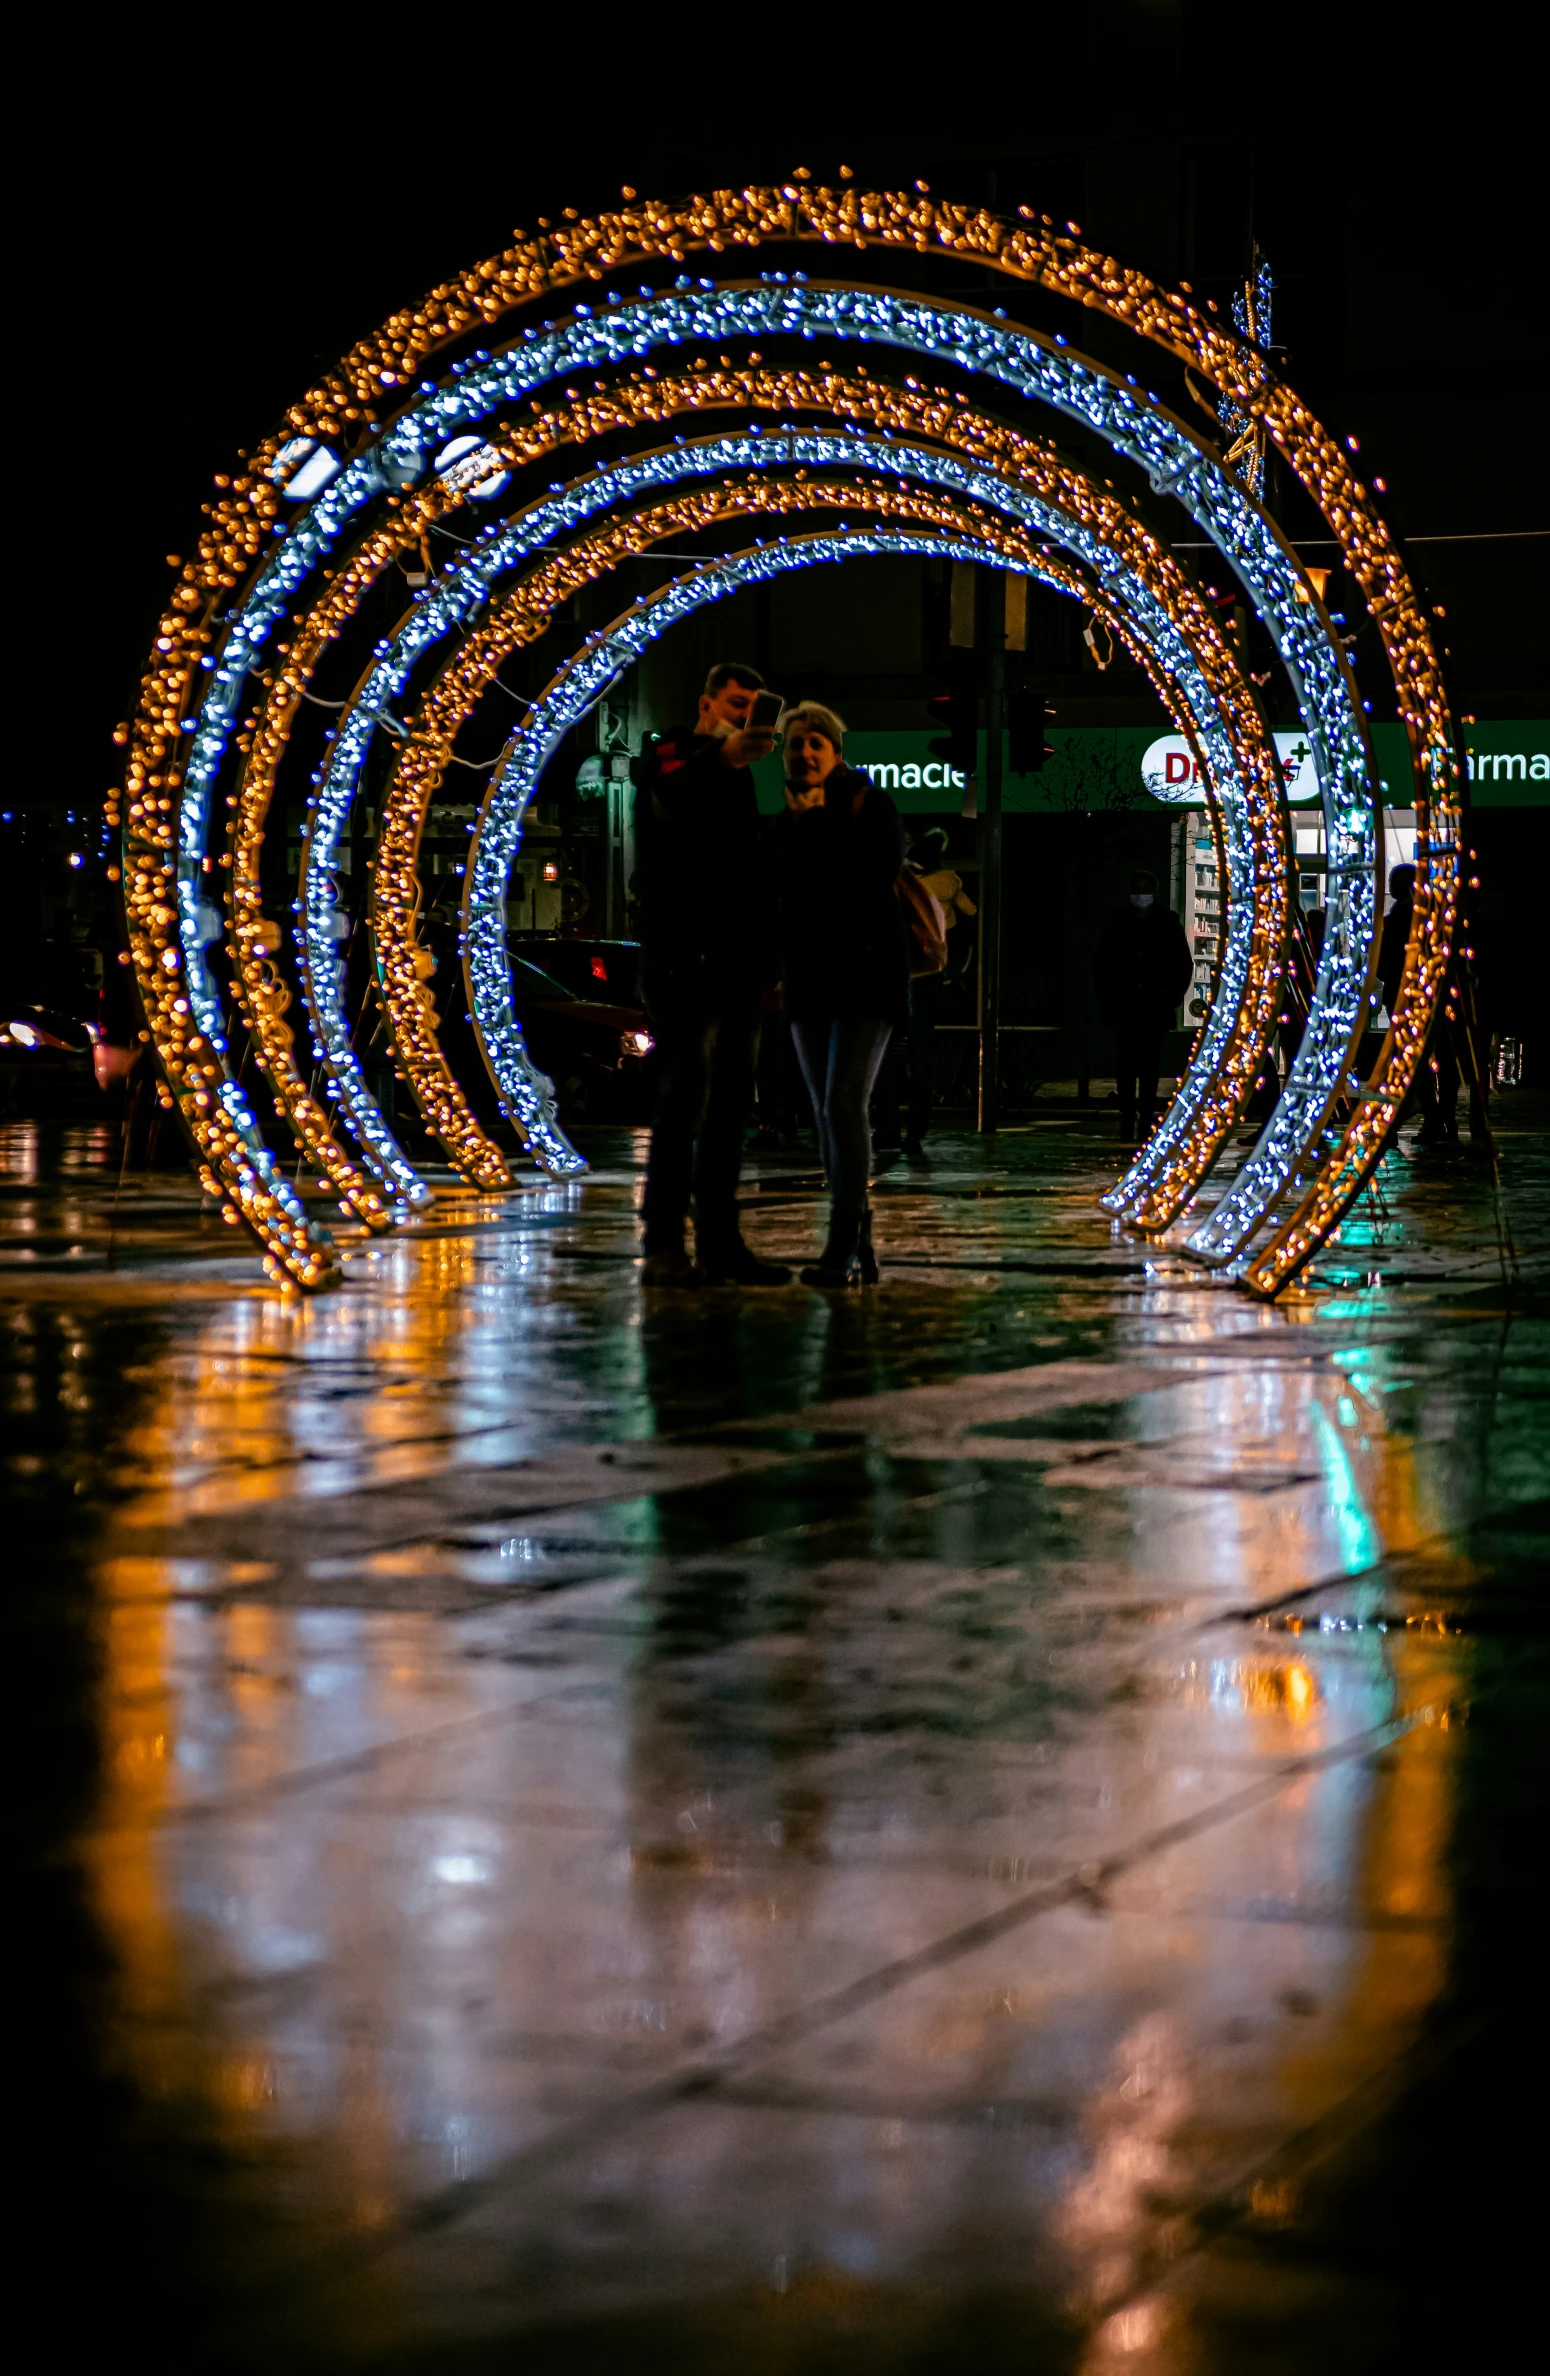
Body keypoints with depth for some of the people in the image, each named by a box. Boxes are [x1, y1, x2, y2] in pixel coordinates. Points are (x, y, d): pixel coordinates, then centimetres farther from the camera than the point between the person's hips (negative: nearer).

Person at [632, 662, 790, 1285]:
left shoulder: (735, 775, 22)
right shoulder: (673, 756, -2)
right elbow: (673, 799, -27)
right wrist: (722, 755, -45)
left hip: (737, 964, 8)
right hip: (685, 962, -8)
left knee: (730, 1104, 8)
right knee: (685, 1098, -11)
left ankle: (720, 1243, 12)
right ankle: (664, 1246, -11)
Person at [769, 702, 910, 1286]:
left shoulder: (868, 801, -3)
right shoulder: (786, 816, 14)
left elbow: (884, 867, -18)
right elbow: (774, 887, 7)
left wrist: (820, 822, -14)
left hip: (864, 972, -7)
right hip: (808, 979, 7)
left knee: (844, 1103, -17)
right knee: (825, 1111, 6)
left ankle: (842, 1246, -19)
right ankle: (859, 1249, 11)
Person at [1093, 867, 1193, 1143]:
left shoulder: (1168, 923, 6)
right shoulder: (1118, 922, 6)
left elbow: (1184, 964, 11)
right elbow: (1101, 964, 10)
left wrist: (1172, 996, 2)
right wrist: (1107, 1001, 3)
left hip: (1154, 1008, 0)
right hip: (1124, 1008, 0)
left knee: (1150, 1068, 0)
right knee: (1126, 1068, -4)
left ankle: (1146, 1126, 2)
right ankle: (1127, 1127, -4)